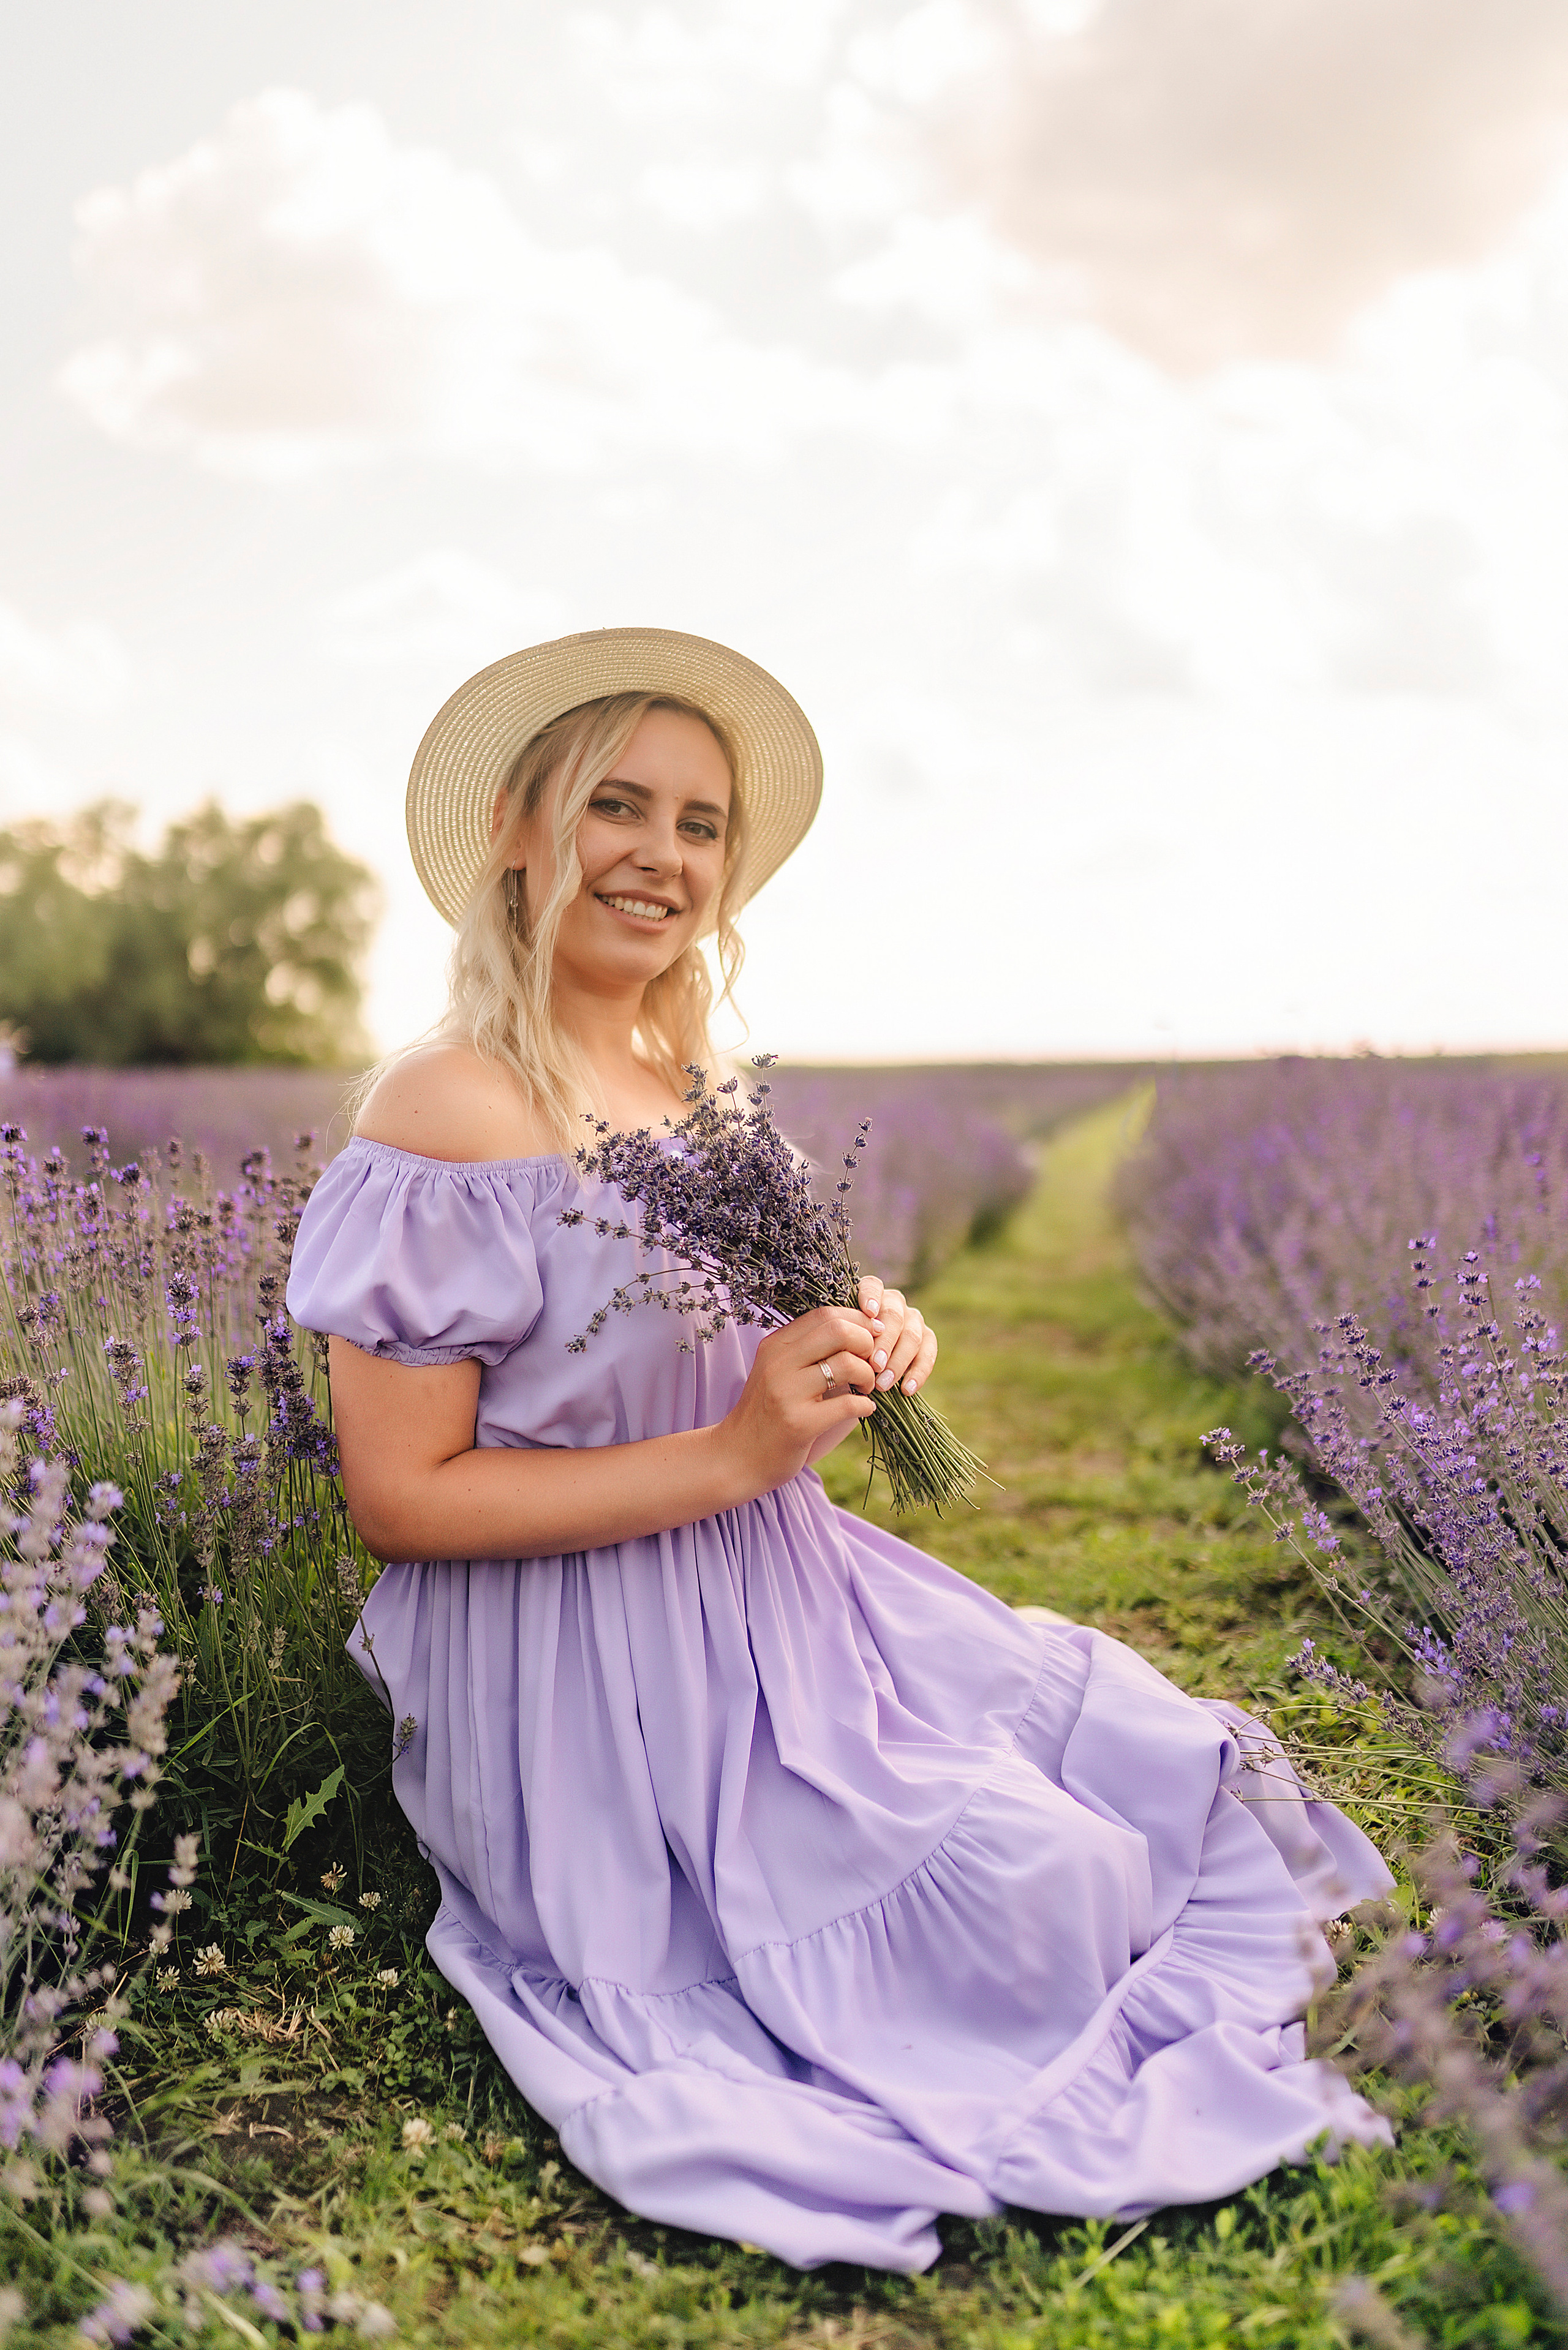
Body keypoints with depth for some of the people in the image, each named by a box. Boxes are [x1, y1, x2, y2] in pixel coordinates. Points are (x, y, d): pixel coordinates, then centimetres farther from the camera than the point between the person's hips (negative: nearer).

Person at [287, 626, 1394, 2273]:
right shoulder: (451, 1109, -18)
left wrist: (867, 1350, -3)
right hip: (595, 1683, -8)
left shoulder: (693, 1089, 7)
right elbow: (403, 1499, -19)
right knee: (1042, 1896, -14)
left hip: (777, 1610, 8)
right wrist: (737, 1453, -23)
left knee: (1174, 1766, 3)